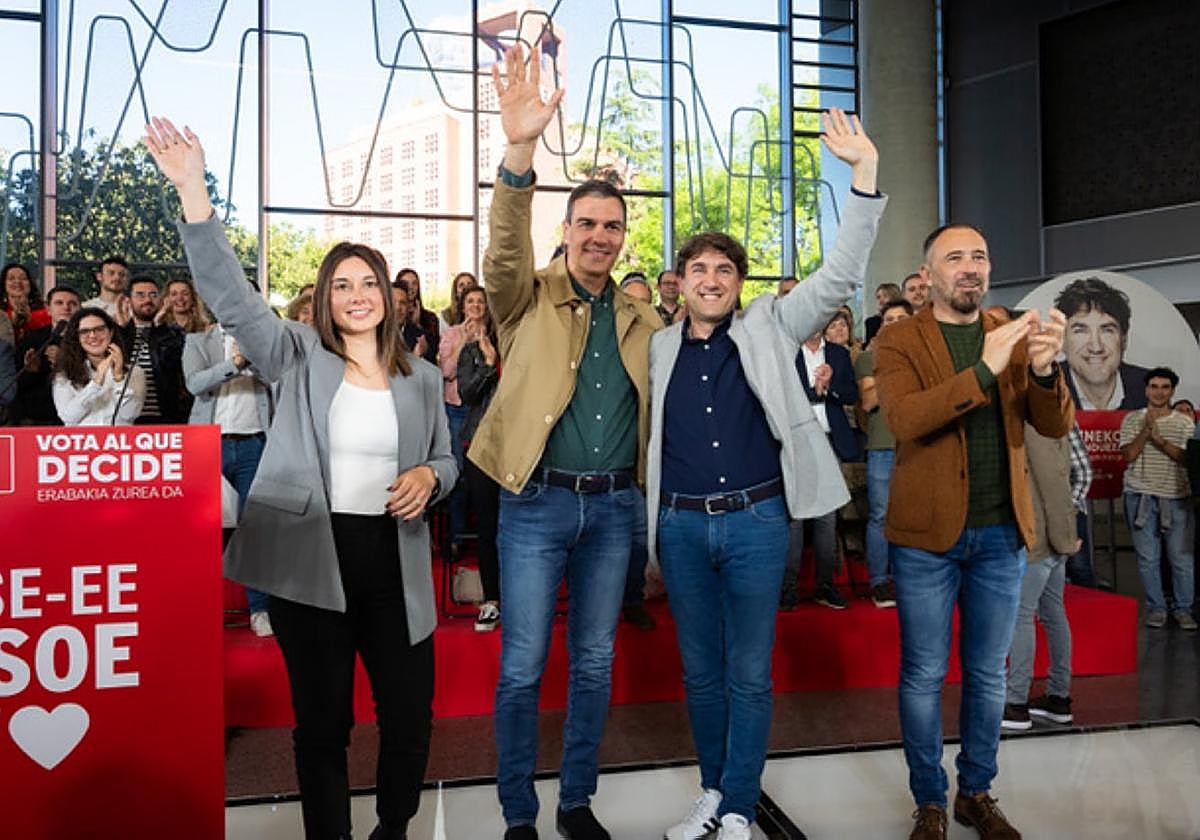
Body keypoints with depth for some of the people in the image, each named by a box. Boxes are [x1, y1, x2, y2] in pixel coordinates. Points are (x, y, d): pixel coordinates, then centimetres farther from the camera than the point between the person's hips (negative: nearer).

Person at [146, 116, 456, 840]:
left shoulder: (422, 377, 9)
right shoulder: (299, 358, 2)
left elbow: (447, 461, 18)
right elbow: (232, 298, -12)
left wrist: (428, 476, -7)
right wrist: (194, 193, -23)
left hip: (394, 563, 2)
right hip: (308, 561, -2)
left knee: (411, 717, 8)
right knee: (322, 722, 11)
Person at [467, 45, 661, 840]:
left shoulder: (642, 319, 9)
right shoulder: (530, 298, -1)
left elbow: (664, 401, 11)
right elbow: (505, 246, -21)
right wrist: (520, 152, -37)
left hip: (615, 506, 3)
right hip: (538, 504, -3)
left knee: (595, 664, 13)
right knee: (522, 669, 4)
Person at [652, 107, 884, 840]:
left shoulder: (769, 328, 2)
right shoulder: (659, 348, 7)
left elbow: (841, 276, -7)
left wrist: (865, 171, -13)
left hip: (756, 521, -2)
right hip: (682, 525, 3)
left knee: (750, 674, 6)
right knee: (701, 671, 14)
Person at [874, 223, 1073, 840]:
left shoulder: (1014, 335, 8)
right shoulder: (898, 340, -4)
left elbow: (1055, 426, 0)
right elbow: (903, 419, -21)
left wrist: (1044, 369, -20)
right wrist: (984, 370, -29)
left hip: (1002, 535, 4)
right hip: (927, 535, -4)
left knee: (987, 673, 15)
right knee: (924, 675, 7)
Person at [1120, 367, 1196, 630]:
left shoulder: (1184, 423, 6)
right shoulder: (1132, 419, 6)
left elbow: (1187, 459, -5)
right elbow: (1128, 455, -5)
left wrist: (1160, 440, -16)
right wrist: (1146, 429, -14)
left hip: (1176, 497, 0)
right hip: (1141, 496, 0)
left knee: (1182, 557, 2)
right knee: (1147, 557, 3)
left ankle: (1183, 609, 17)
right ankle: (1156, 608, 15)